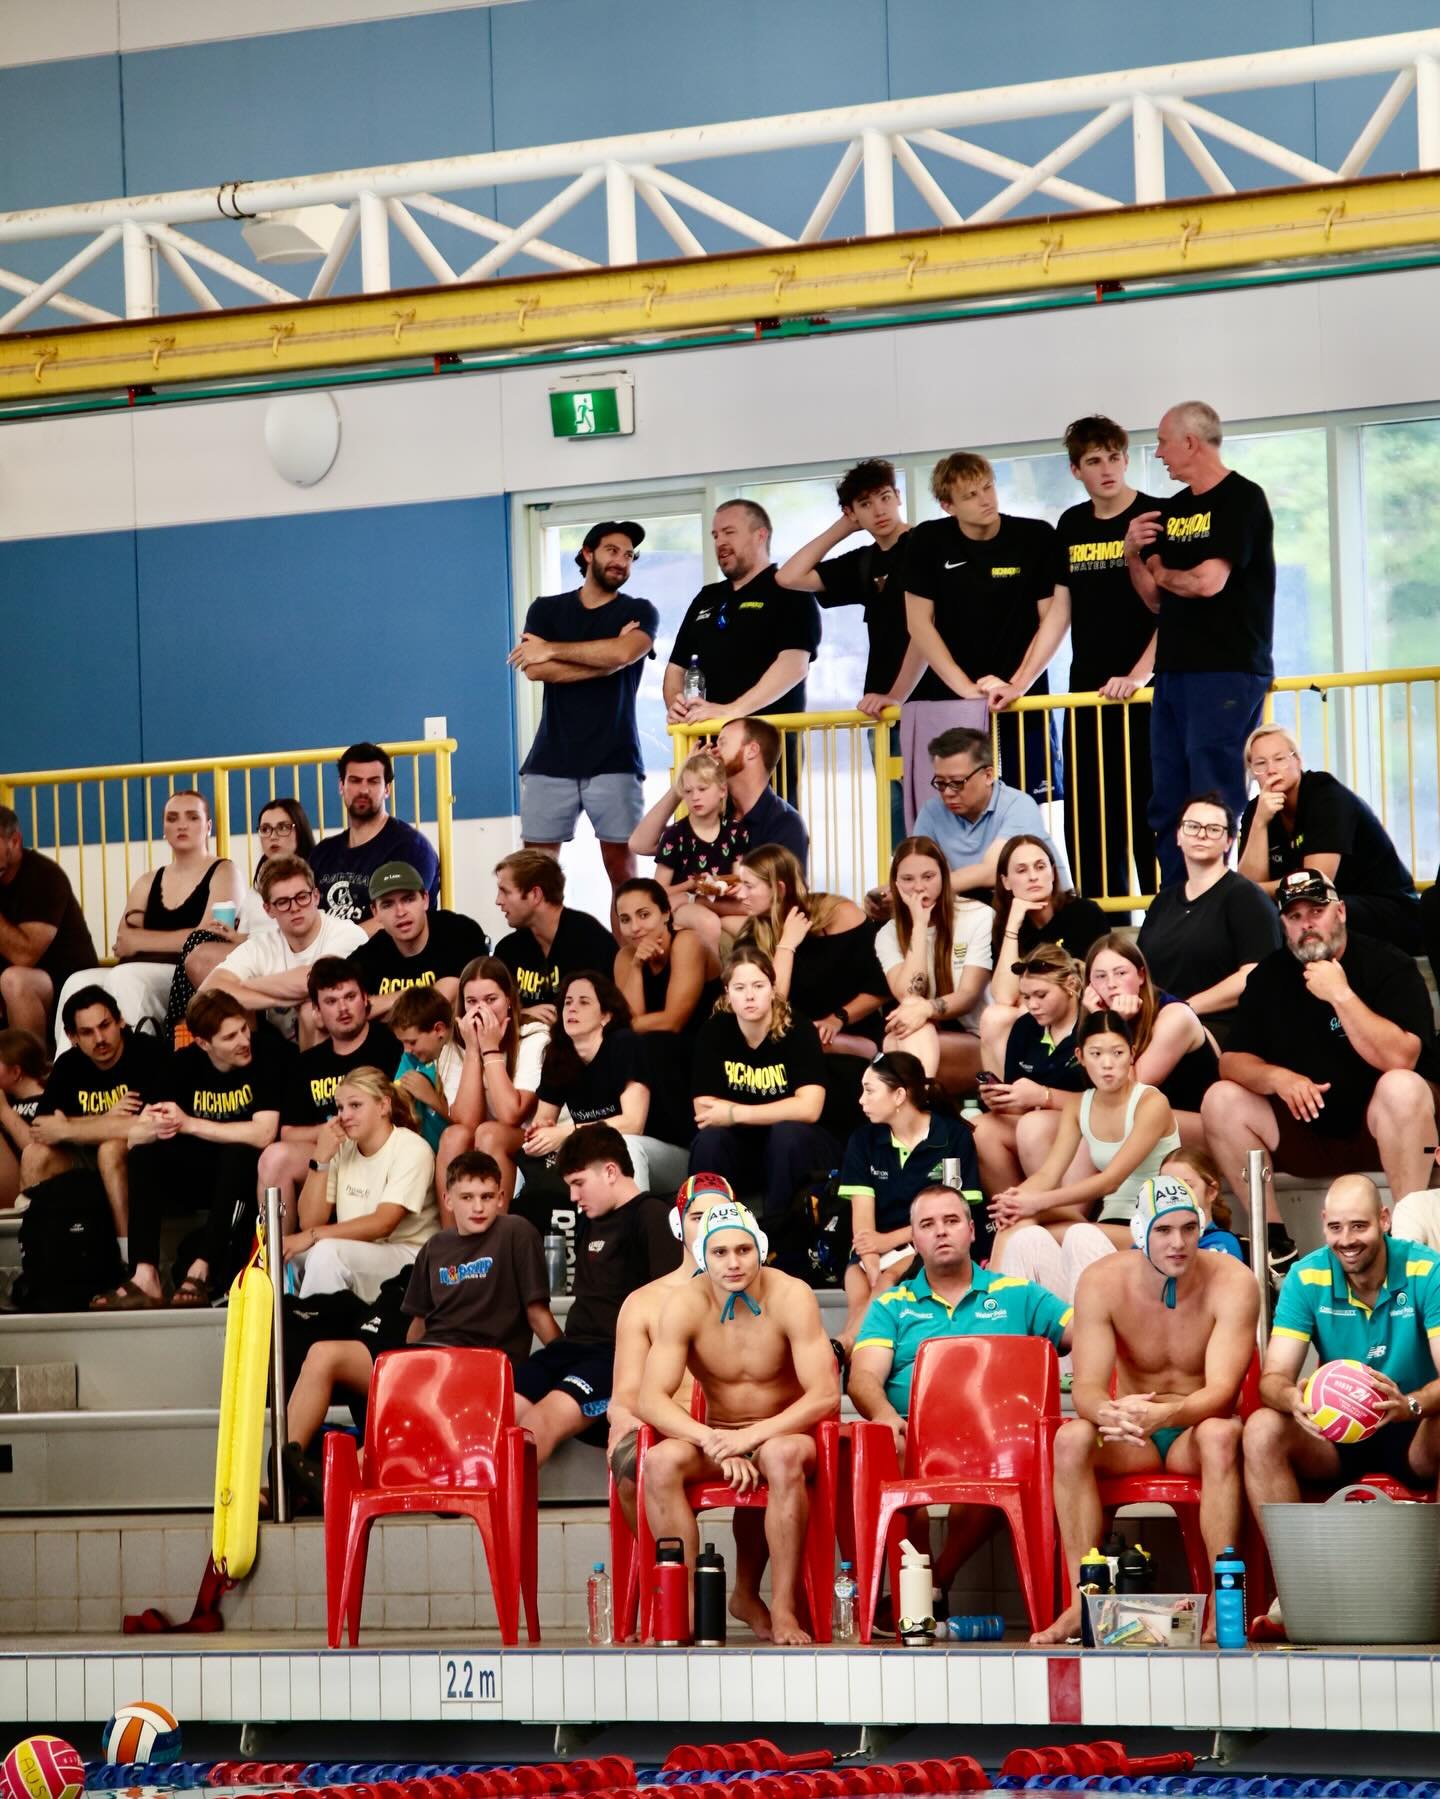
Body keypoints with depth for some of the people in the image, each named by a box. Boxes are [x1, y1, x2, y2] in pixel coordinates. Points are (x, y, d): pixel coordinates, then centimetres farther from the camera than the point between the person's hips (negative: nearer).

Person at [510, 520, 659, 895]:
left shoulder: (640, 613, 8)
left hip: (614, 762, -1)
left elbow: (621, 654, -15)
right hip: (550, 762, 1)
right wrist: (606, 658, -8)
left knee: (622, 868, -4)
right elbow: (535, 669, -6)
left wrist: (551, 649, -5)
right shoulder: (546, 609, 12)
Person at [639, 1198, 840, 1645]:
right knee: (661, 1461, -29)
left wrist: (752, 1436, -31)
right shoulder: (685, 1307, -10)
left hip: (783, 1435, -2)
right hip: (715, 1438, 2)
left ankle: (784, 1609, -32)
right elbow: (651, 1399, -15)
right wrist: (713, 1442, -31)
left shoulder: (791, 1297, -15)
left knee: (781, 1456, -38)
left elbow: (825, 1394, -20)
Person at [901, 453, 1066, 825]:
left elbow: (1056, 616, -3)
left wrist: (1018, 685, -13)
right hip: (952, 701, 0)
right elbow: (919, 622, -2)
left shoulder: (1038, 538, -4)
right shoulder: (927, 542, -2)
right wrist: (966, 688, -10)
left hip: (1023, 700, 0)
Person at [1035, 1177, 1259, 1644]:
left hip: (1197, 1429, -2)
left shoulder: (1232, 1283, -18)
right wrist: (1109, 1412, -46)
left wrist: (1162, 1415, -49)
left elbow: (1222, 1390, -27)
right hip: (1131, 1436, 2)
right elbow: (1087, 1386, -19)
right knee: (1071, 1438, -30)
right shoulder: (1102, 1282, -13)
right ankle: (1081, 1603, -29)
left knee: (1220, 1435, -37)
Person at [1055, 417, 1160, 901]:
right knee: (1087, 822, 3)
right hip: (1086, 694, 5)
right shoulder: (1070, 526, 12)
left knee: (1148, 816, -6)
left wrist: (1138, 675, -18)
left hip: (1143, 691, -5)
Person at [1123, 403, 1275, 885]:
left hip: (1226, 671, -8)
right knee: (1167, 809, 6)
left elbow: (1209, 581, -17)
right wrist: (1134, 555, 2)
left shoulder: (1241, 500, -6)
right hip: (1174, 672, 8)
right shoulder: (1173, 510, 17)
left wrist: (1162, 572, 2)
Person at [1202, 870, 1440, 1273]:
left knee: (1402, 1087, -35)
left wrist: (1341, 995, -28)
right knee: (1222, 1099, -15)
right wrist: (1277, 1078, -21)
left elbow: (1399, 1058, -25)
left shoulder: (1388, 966, -11)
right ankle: (1274, 1244, -13)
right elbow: (1232, 1061, 0)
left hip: (1378, 1131, -5)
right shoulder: (1269, 977, 4)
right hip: (1305, 1135, 5)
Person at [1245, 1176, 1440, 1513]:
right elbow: (1274, 1378, -10)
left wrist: (1411, 1405, -43)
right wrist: (1293, 1398, -36)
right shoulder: (1306, 1279, -5)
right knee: (1262, 1430, -26)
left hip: (1411, 1434, -2)